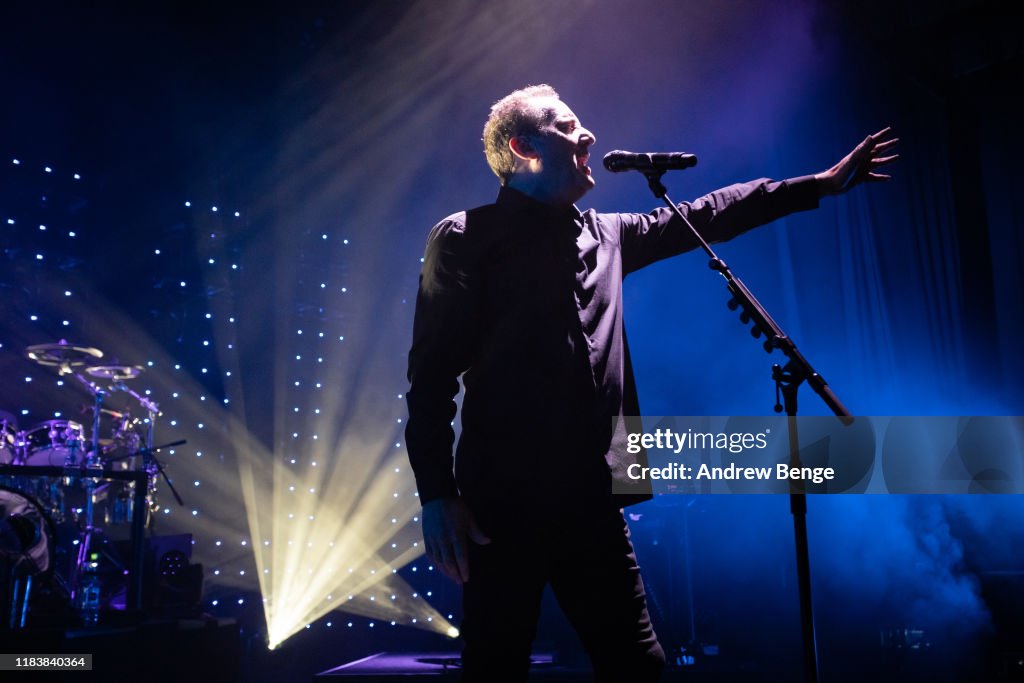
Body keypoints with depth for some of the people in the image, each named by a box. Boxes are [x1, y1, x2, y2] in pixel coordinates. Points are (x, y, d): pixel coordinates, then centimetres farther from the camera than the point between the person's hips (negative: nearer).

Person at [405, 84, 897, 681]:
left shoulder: (605, 235, 19)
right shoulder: (466, 237, 1)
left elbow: (700, 219, 26)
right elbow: (432, 372, -6)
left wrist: (820, 184, 28)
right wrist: (438, 493, -14)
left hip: (592, 499, 6)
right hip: (504, 502, -5)